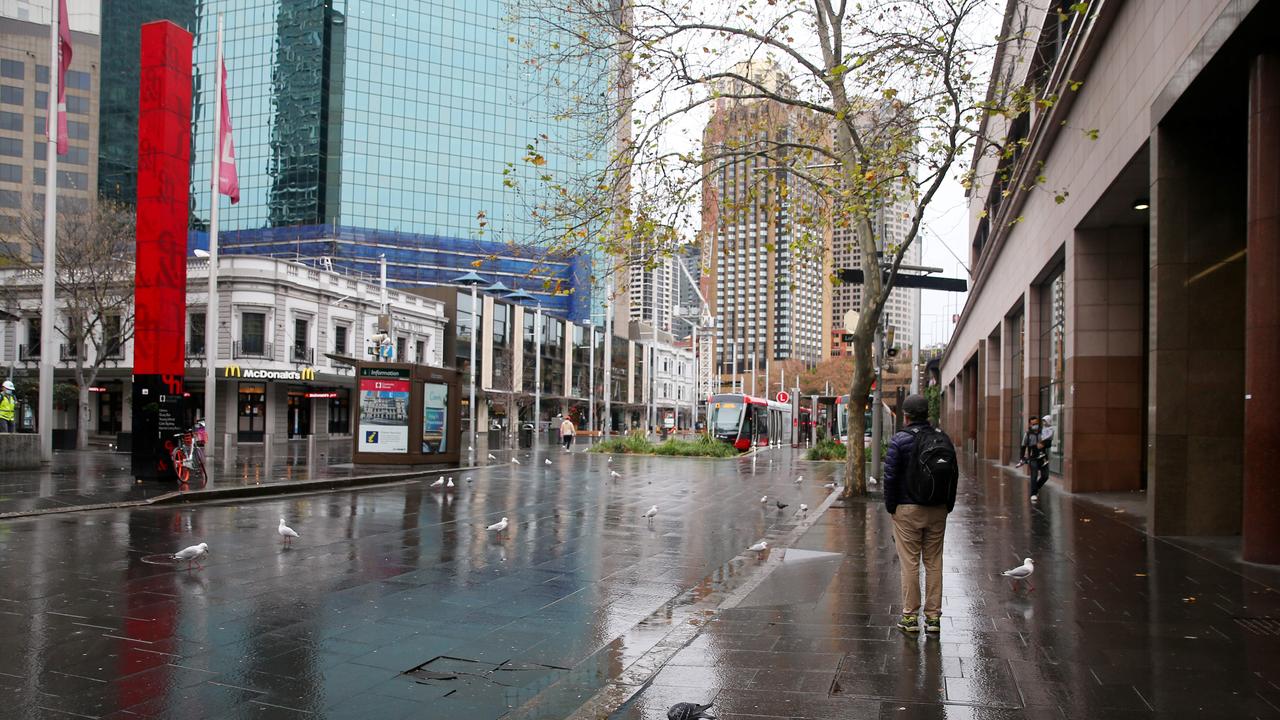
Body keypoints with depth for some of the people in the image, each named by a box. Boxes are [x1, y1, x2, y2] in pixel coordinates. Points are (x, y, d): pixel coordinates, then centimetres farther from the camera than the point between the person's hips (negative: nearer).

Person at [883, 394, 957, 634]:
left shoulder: (900, 439, -9)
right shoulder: (943, 438, 6)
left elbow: (891, 476, -10)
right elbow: (953, 475, 10)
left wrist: (890, 506, 1)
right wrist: (948, 505, 16)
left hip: (908, 509, -4)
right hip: (937, 510, 5)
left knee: (910, 563, 1)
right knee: (934, 562, 10)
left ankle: (910, 616, 5)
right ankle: (933, 616, 13)